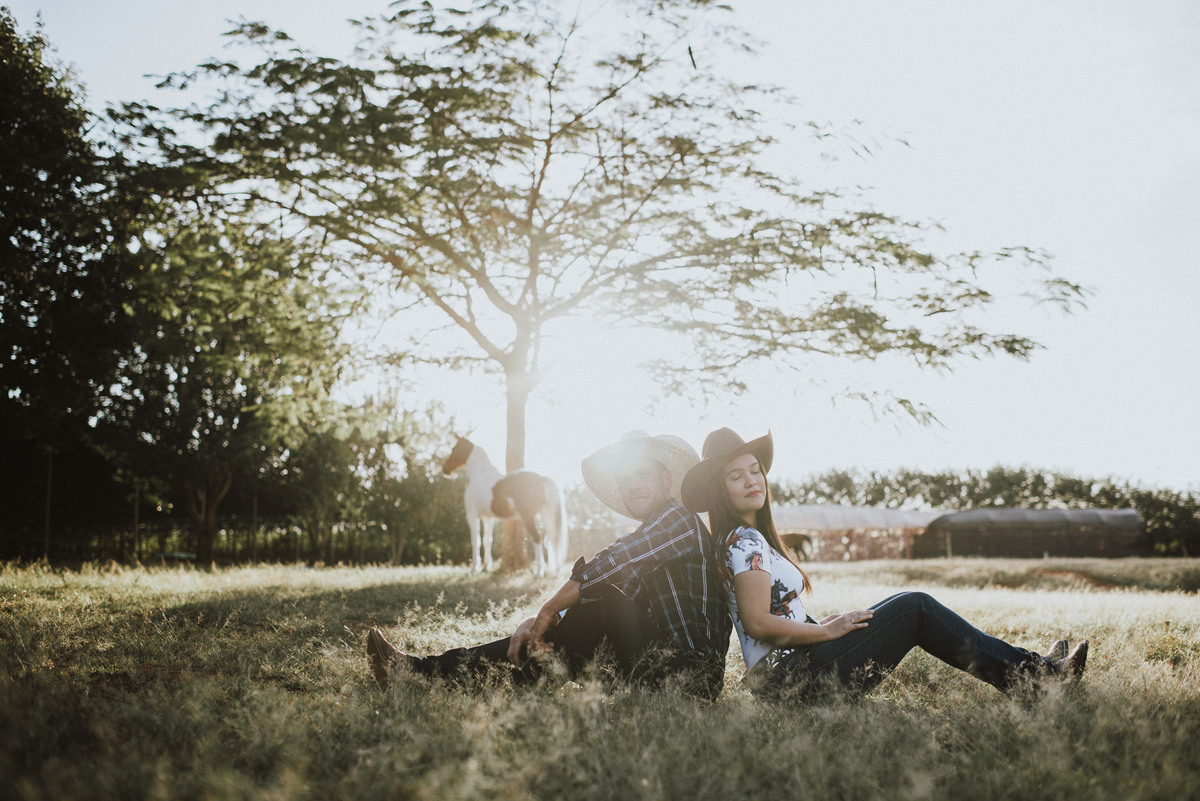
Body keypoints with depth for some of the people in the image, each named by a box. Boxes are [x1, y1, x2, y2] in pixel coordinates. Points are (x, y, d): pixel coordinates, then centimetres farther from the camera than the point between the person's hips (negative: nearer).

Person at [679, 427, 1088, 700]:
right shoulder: (745, 542, -15)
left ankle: (1027, 666, 15)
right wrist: (826, 630, -11)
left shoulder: (745, 537, 17)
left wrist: (825, 625, 12)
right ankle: (1027, 674, 4)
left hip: (783, 673, 10)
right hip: (794, 676, -10)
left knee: (907, 604, 14)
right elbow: (758, 623, -22)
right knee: (916, 608, -4)